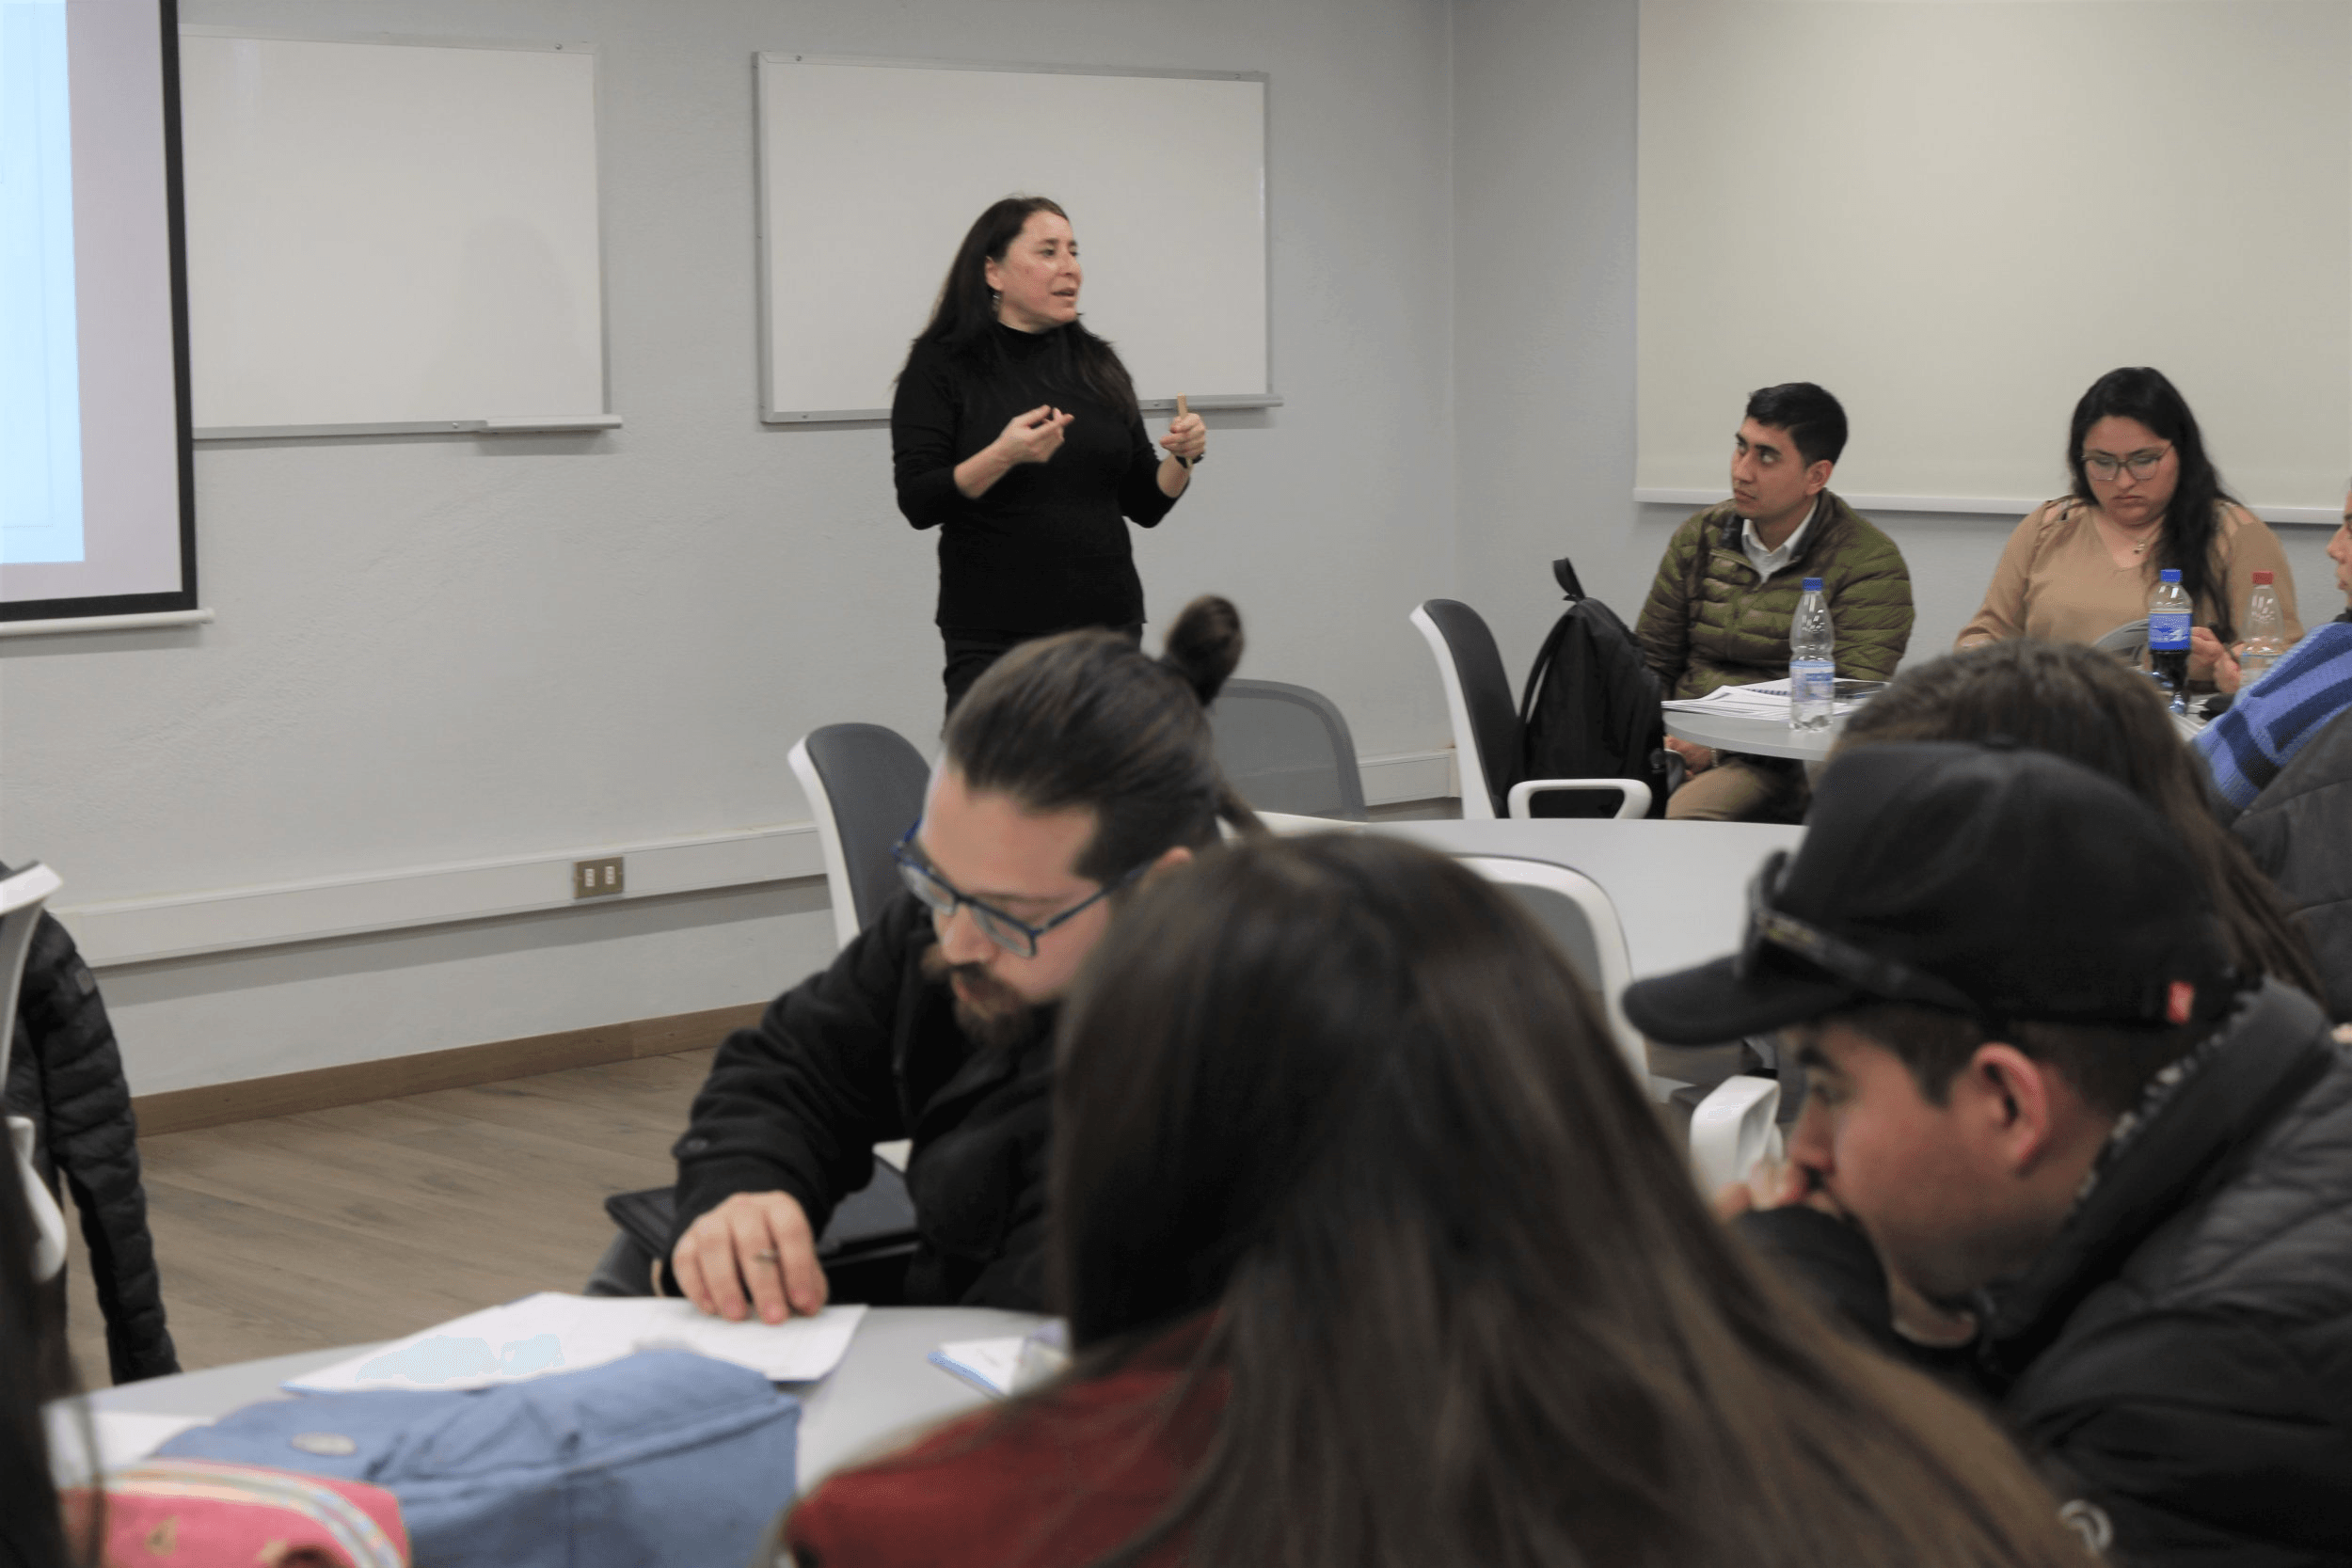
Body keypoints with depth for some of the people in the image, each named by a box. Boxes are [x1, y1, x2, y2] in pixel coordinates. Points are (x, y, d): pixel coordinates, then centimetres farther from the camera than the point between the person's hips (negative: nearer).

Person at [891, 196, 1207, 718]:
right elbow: (918, 502, -10)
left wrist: (1181, 459, -4)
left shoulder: (1097, 365, 12)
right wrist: (1002, 456, -23)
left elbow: (1144, 505, 15)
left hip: (1108, 626, 4)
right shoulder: (940, 366, -1)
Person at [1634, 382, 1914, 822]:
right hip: (1682, 744, 5)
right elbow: (1650, 662, 18)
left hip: (1780, 765, -5)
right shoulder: (1698, 537, 14)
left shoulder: (1870, 563, -3)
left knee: (1687, 814, -37)